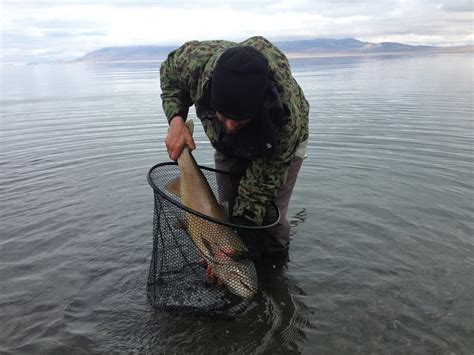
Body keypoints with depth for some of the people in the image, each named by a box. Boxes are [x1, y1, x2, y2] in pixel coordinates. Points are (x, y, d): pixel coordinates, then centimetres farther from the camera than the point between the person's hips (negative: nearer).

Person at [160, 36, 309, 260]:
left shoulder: (287, 121, -44)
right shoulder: (197, 60, -38)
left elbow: (260, 187, -33)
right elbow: (169, 71, -12)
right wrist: (176, 120, -27)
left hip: (278, 144, -3)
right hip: (228, 147, 3)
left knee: (270, 218, -9)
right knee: (228, 210, 3)